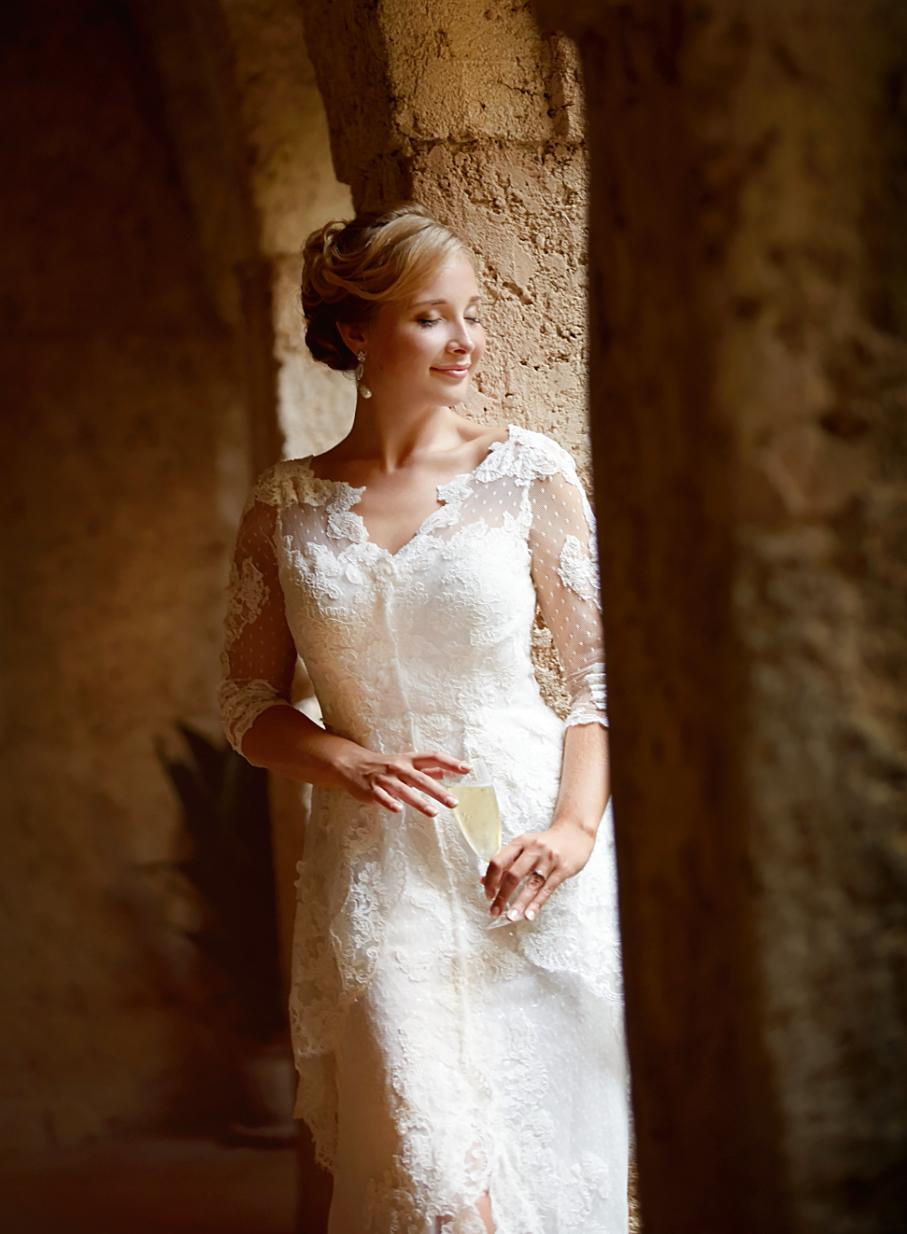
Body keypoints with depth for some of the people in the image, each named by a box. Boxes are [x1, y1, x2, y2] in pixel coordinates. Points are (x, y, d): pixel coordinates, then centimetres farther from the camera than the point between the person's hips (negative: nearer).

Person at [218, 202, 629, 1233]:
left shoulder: (526, 472, 3)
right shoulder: (286, 508, 6)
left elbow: (601, 671, 3)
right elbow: (249, 706, 10)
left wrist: (574, 827, -12)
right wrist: (346, 762, -10)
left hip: (526, 859, 0)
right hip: (376, 873, 0)